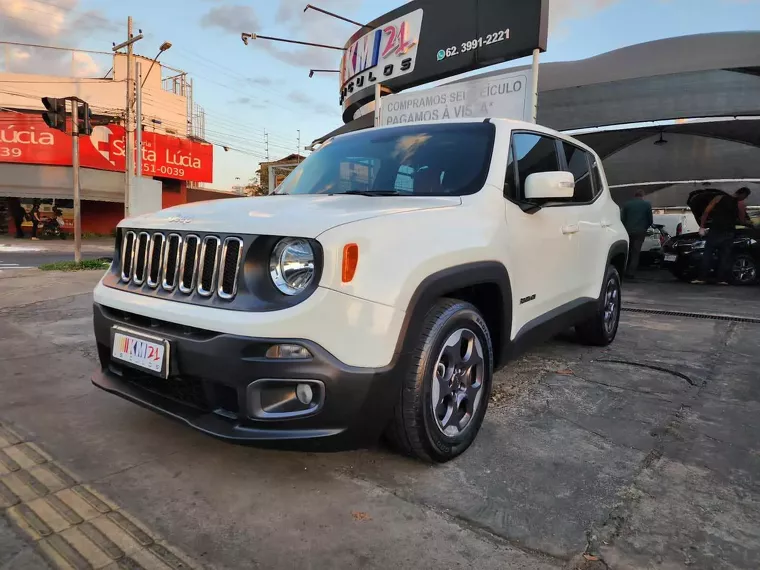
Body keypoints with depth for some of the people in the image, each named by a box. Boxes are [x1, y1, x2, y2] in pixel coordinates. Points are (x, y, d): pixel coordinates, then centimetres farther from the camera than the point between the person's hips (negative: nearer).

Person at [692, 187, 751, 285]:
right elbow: (742, 221, 10)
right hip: (728, 233, 0)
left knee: (707, 254, 0)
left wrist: (702, 226, 3)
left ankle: (701, 278, -6)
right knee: (725, 256, 4)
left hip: (715, 231, 0)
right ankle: (722, 279, 0)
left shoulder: (719, 198, 5)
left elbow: (706, 212, 0)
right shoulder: (741, 204, 2)